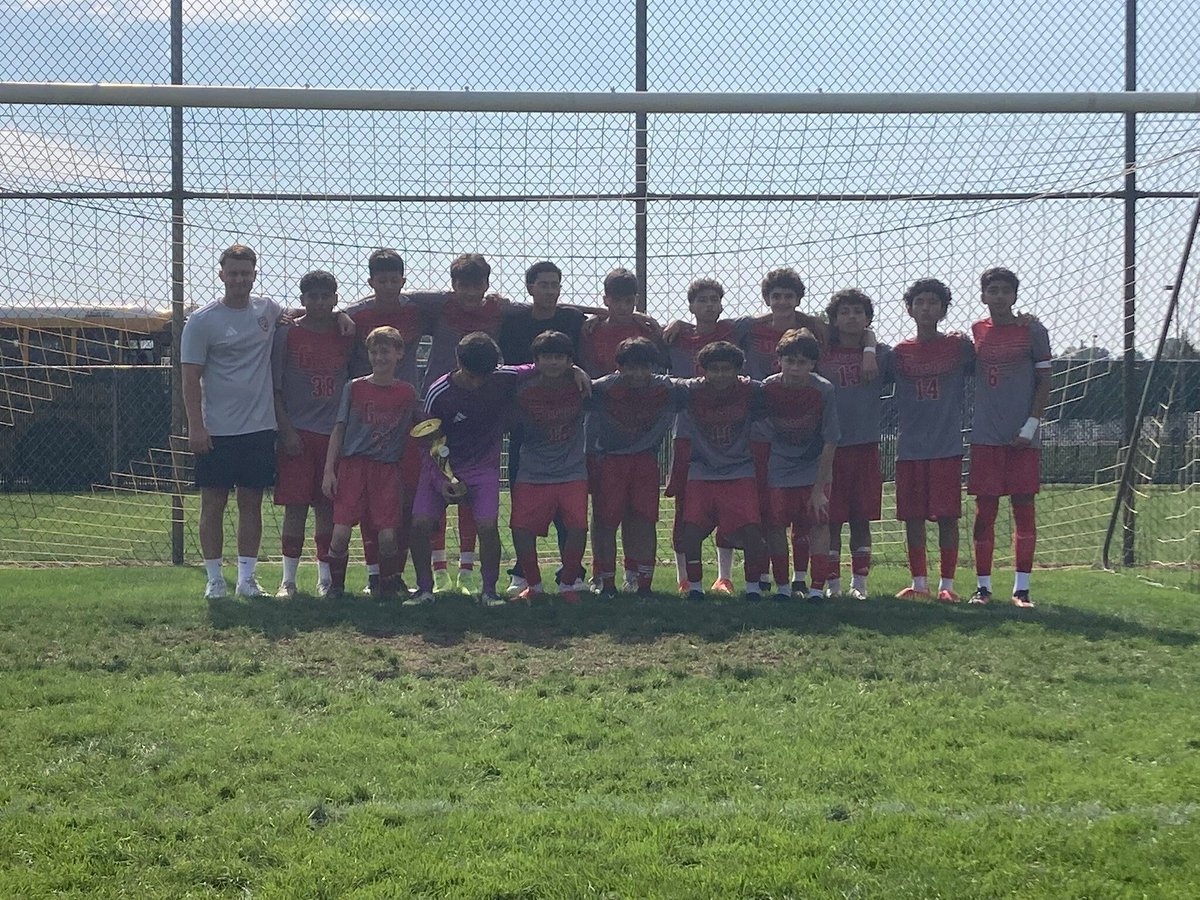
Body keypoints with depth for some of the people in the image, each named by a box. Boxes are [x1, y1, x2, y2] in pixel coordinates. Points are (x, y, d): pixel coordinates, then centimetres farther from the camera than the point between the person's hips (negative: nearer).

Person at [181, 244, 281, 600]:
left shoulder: (268, 310, 8)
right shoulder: (202, 321, -4)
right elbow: (191, 379, -6)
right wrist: (196, 426, -13)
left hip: (260, 427, 4)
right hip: (216, 431, -4)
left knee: (252, 503, 8)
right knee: (213, 503, 1)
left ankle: (247, 577, 14)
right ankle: (214, 579, 8)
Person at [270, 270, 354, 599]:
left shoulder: (345, 337, 8)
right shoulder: (286, 334, 0)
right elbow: (274, 388, -2)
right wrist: (286, 430, -9)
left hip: (334, 433, 3)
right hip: (297, 432, -3)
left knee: (328, 507, 5)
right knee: (295, 506, -3)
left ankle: (325, 578, 12)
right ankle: (288, 579, 4)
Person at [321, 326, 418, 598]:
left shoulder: (406, 393, 7)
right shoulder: (354, 388, 4)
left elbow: (411, 433, 16)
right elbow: (338, 430, 6)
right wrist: (329, 470, 0)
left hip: (388, 468, 1)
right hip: (352, 464, 0)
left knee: (388, 535, -6)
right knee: (341, 532, -8)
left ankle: (388, 586, 14)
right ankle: (335, 585, 12)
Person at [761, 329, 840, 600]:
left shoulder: (824, 391, -19)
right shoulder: (768, 388, -15)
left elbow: (830, 443, -15)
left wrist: (819, 489, -15)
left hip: (814, 468, -1)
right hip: (779, 468, 1)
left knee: (819, 523, -10)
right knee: (775, 525, -5)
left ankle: (817, 588, -5)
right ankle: (782, 585, 8)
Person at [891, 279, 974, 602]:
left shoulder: (959, 346, 3)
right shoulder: (900, 352, 7)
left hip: (947, 445, -2)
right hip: (910, 447, 2)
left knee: (948, 516, -2)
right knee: (913, 517, 4)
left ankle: (946, 584, 6)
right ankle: (919, 583, 14)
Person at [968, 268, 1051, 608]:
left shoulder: (1032, 331, 1)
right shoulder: (975, 332, 8)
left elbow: (1044, 381, 1)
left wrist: (1031, 425, -7)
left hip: (1022, 437, -2)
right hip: (985, 436, 2)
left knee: (1024, 508, 0)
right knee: (984, 510, 2)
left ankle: (1021, 587, 5)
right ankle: (983, 585, 9)